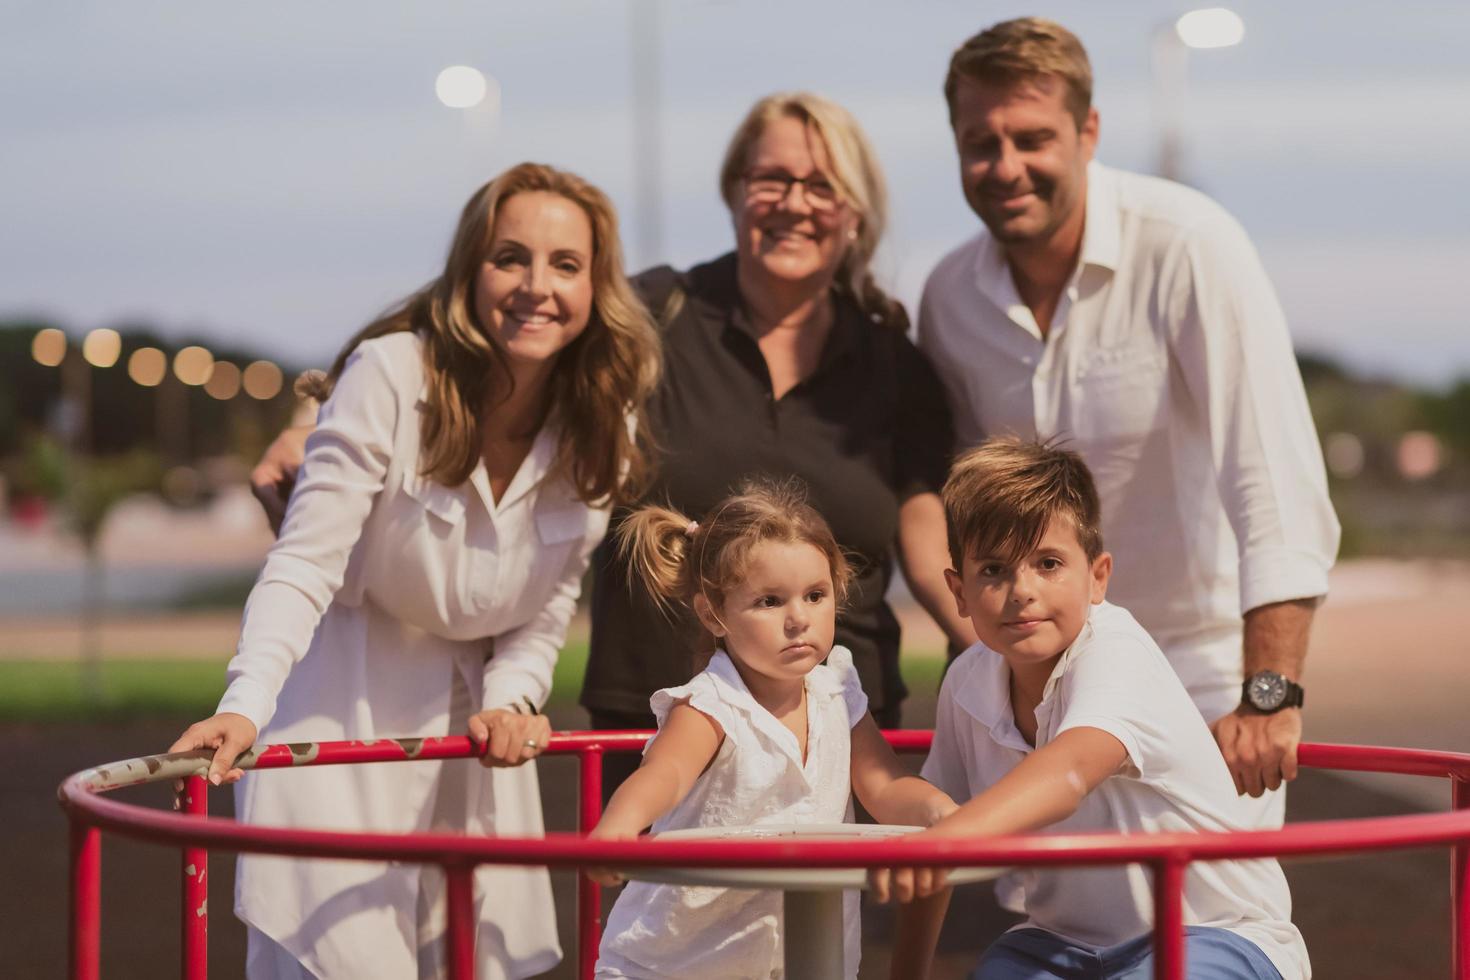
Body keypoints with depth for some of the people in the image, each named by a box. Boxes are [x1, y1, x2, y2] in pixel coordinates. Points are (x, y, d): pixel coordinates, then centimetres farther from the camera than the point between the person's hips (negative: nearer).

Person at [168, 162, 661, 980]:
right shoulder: (391, 375, -19)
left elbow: (548, 608, 3)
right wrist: (246, 705, -36)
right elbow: (305, 563, -24)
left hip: (471, 712, 5)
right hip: (342, 714, -4)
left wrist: (513, 700, -15)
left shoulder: (602, 423, -5)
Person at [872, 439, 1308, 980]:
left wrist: (949, 834, -60)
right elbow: (938, 809, 8)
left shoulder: (1115, 651, -22)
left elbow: (1071, 768, -43)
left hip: (1213, 933, -4)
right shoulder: (968, 681, -4)